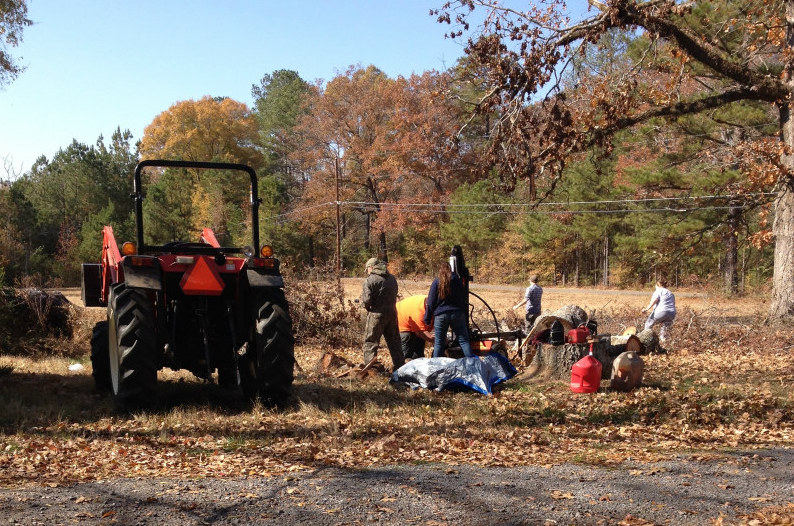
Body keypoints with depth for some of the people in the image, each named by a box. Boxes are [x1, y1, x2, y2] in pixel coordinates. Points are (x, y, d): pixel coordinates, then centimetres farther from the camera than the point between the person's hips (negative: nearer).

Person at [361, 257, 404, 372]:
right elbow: (394, 296, 12)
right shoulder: (392, 278, 10)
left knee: (370, 342, 2)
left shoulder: (370, 280, -11)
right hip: (392, 313, 6)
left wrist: (367, 307, 4)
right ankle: (399, 366, 21)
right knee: (394, 342, 16)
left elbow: (366, 300, -16)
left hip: (377, 315, -6)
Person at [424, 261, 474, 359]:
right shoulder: (457, 280, 5)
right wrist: (464, 312, 24)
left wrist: (427, 319, 4)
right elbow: (464, 299, 13)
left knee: (439, 343, 6)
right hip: (457, 314, 1)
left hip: (440, 315, -1)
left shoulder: (436, 282, -2)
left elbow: (431, 303, -2)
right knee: (464, 341, 3)